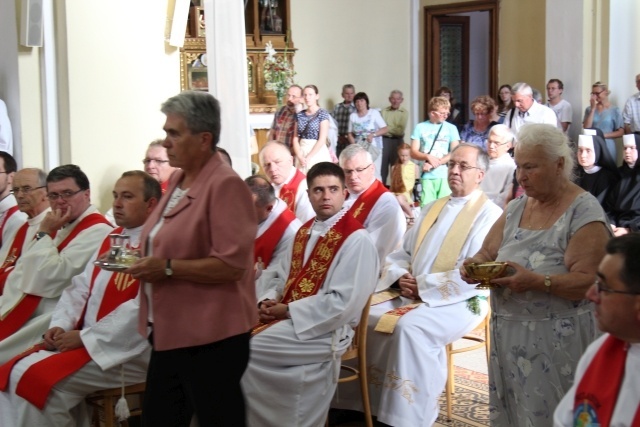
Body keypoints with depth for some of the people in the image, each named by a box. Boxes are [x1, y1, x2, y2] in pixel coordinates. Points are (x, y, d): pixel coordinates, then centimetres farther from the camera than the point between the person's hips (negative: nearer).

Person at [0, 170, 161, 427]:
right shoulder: (110, 239, 18)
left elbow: (144, 307, -22)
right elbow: (79, 288, 17)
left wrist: (85, 337, -18)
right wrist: (60, 326, -3)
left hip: (126, 350, -9)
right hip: (85, 340, 9)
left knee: (36, 378, -22)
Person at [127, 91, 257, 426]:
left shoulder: (225, 184, -17)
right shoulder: (178, 179, 10)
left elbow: (232, 264, -23)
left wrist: (167, 268, -22)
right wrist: (147, 261, 6)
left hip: (210, 337, -9)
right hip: (169, 331, 9)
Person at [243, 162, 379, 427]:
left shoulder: (356, 239, -13)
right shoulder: (305, 231, 13)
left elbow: (344, 304, -20)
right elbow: (282, 276, 19)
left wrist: (289, 310, -16)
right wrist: (268, 301, -4)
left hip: (326, 330, -8)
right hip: (286, 316, 8)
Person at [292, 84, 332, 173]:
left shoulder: (323, 113, -4)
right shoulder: (300, 115, 11)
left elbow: (322, 139, -10)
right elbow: (296, 138, 8)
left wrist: (308, 157, -12)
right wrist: (300, 156, -7)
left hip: (319, 153, -4)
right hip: (302, 152, 4)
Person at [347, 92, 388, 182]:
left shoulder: (374, 113, -3)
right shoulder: (352, 116, 7)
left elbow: (384, 129, -4)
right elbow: (350, 133, 12)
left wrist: (373, 134, -20)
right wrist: (354, 145, -6)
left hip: (373, 148, -3)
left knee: (374, 173, -8)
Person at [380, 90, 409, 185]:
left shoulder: (404, 112, 0)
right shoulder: (384, 111, 4)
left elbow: (401, 130, -8)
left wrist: (387, 128, -6)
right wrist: (394, 129, -12)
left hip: (397, 141, -1)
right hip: (384, 140, 1)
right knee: (382, 166, 3)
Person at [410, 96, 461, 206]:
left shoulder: (451, 128, 6)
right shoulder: (420, 127, 6)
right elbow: (413, 153, 5)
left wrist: (434, 164, -10)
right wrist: (428, 157, -14)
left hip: (445, 176, 0)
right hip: (427, 176, 0)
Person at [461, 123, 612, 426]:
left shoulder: (584, 212, -11)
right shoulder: (516, 208, 10)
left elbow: (590, 282, -19)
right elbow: (487, 253, 16)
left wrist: (537, 282, -30)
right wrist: (475, 266, -7)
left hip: (557, 341, -6)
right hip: (508, 334, 6)